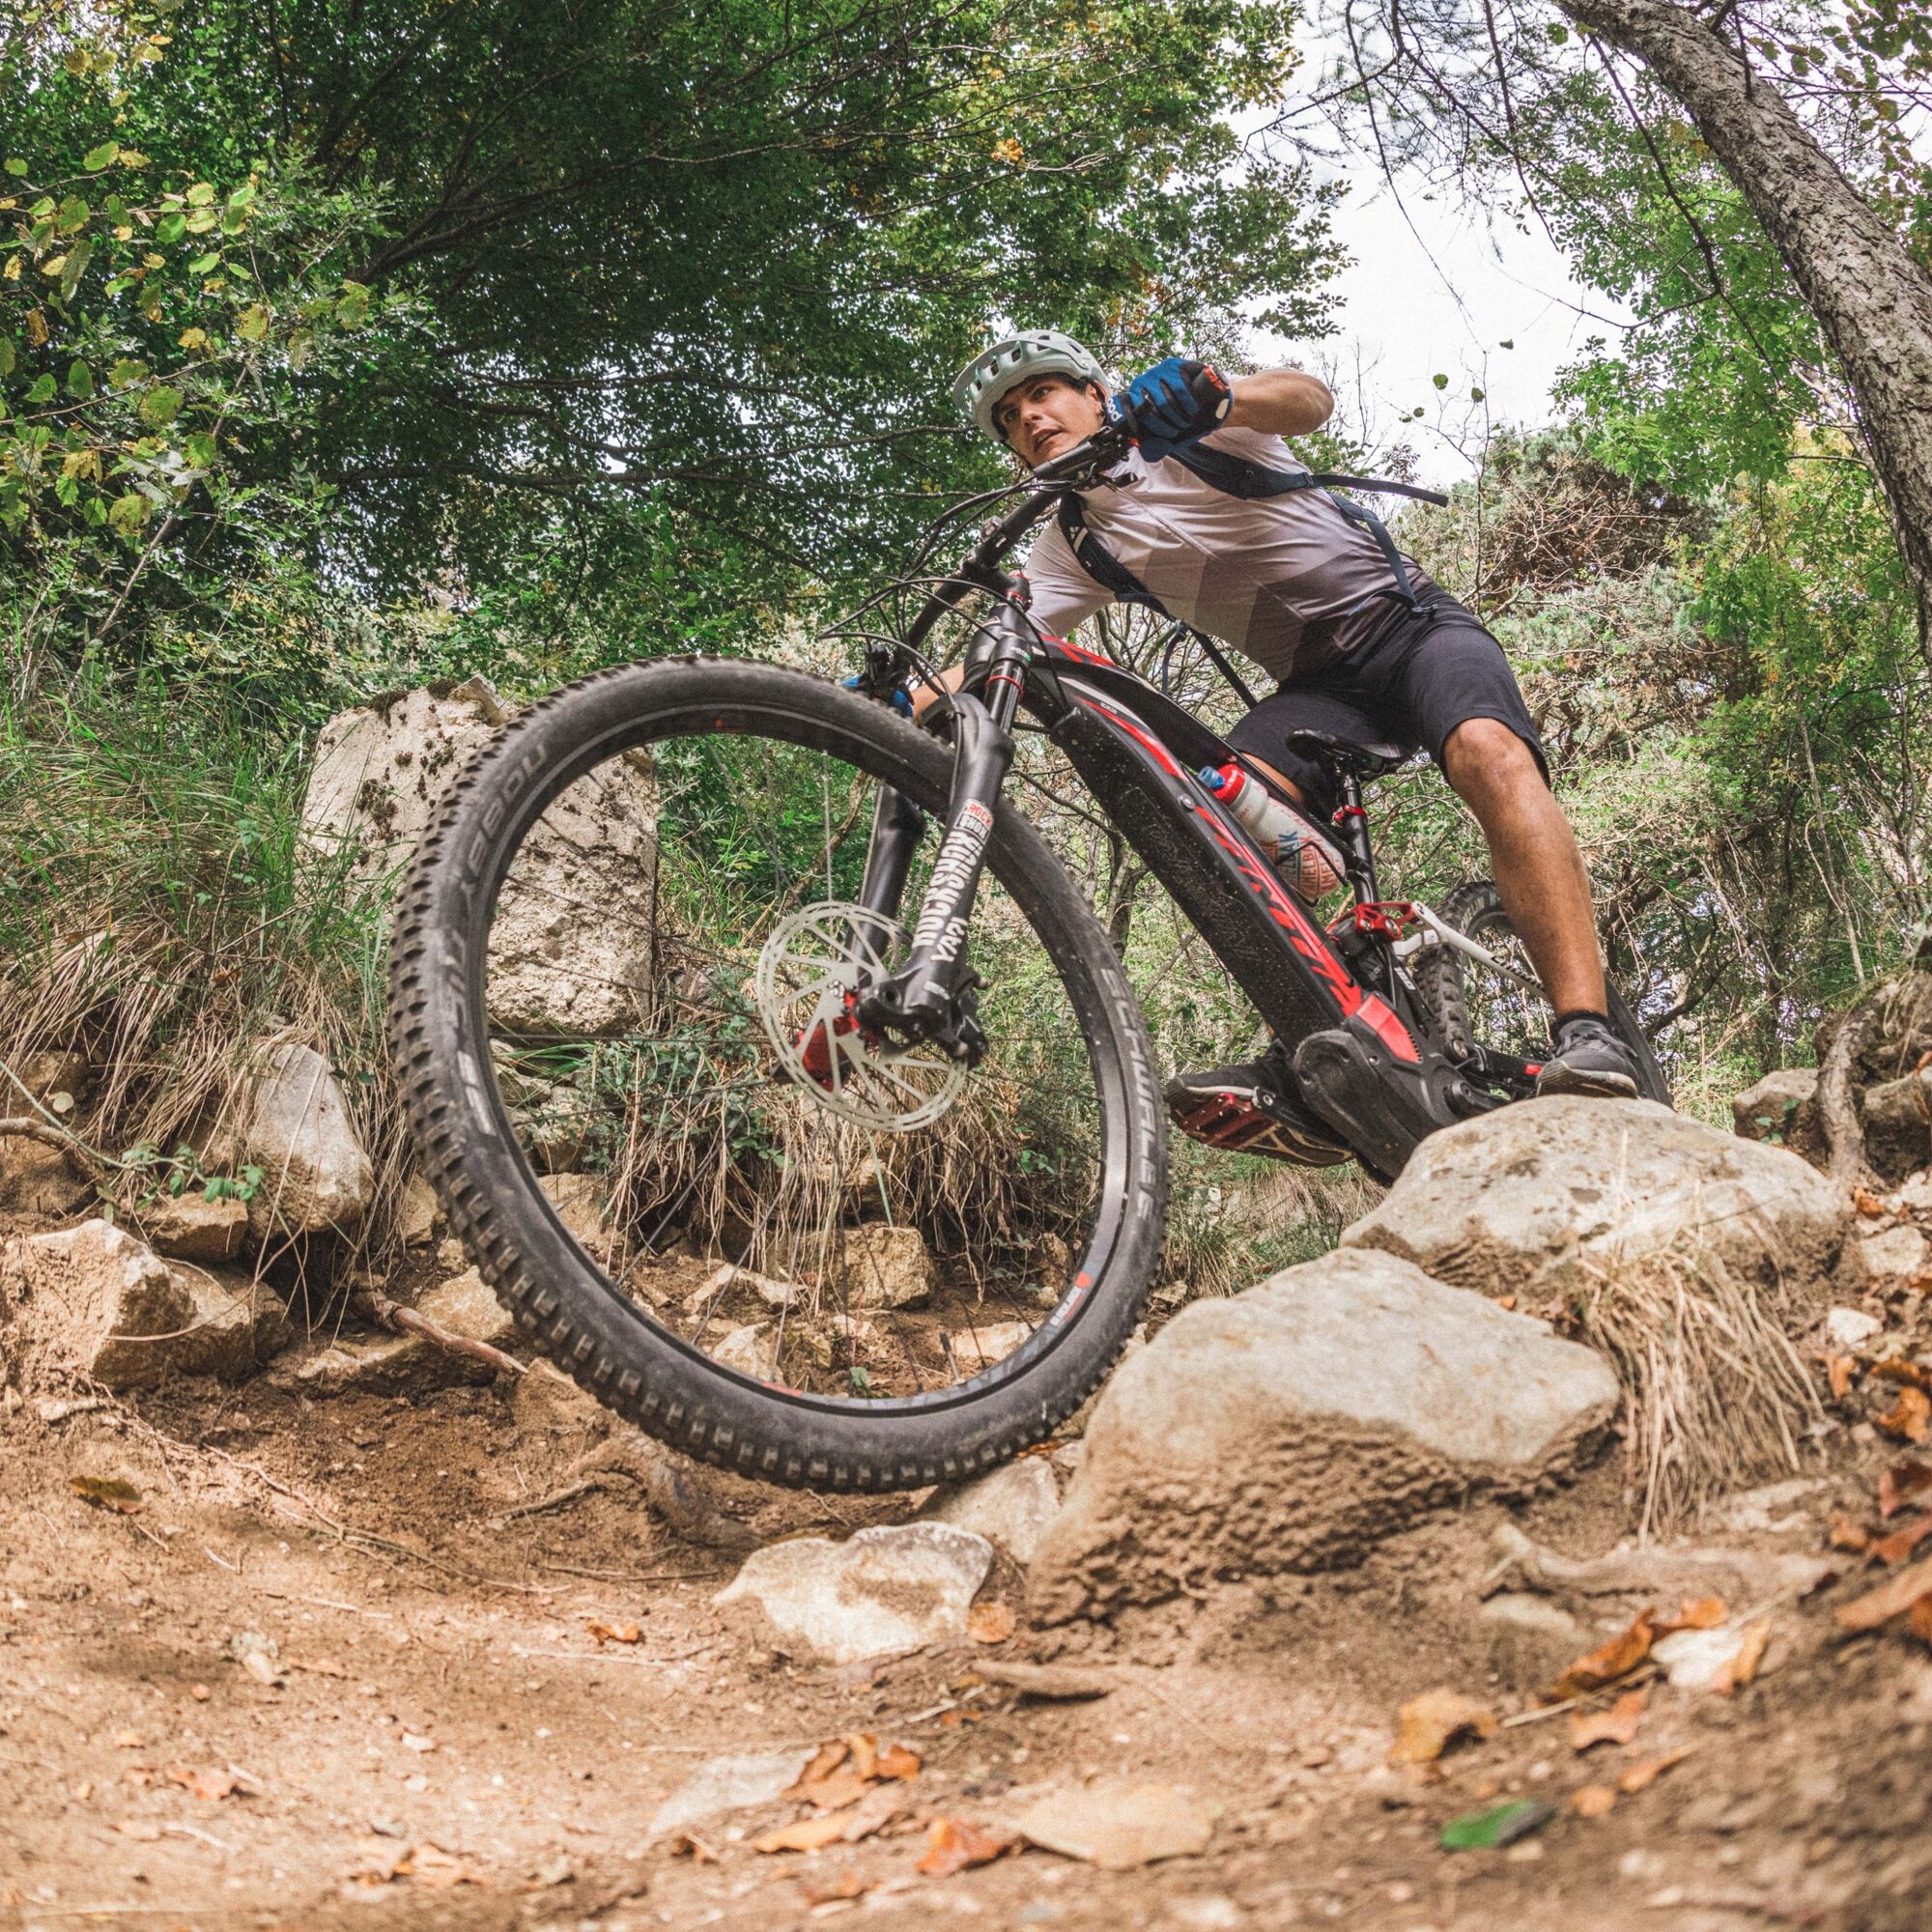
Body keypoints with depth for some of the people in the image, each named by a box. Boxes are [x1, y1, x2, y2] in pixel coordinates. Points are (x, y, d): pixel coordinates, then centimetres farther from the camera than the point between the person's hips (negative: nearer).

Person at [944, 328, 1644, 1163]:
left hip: (1410, 621, -4)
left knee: (1489, 754, -35)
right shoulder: (1073, 547, 11)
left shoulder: (1182, 414, -1)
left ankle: (1588, 1034, -45)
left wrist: (1217, 396, -43)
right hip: (1319, 682, 4)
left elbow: (1309, 399, -21)